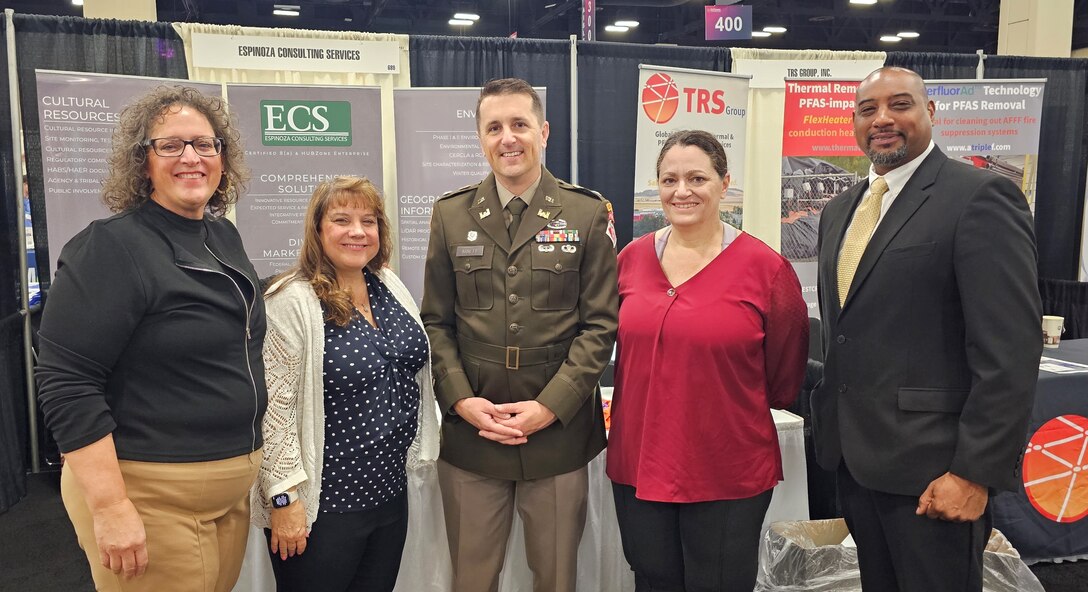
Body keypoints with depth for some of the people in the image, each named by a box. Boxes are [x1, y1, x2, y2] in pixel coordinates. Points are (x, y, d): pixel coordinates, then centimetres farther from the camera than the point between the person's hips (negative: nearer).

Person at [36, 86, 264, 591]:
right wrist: (111, 508, -23)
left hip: (233, 489, 7)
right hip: (152, 500, -7)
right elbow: (66, 382, -19)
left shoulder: (225, 237, 8)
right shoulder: (111, 247, -14)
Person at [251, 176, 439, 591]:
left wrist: (419, 448, 13)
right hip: (322, 503, -6)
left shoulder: (390, 287, 5)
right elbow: (273, 407, -17)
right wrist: (285, 497, -17)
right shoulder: (292, 302, -15)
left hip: (390, 490, 7)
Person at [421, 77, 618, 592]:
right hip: (469, 434, 2)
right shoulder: (451, 215, 5)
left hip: (558, 435, -1)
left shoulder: (588, 213, -1)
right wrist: (461, 400, -8)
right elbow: (437, 322, 6)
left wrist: (549, 406, -12)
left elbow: (600, 324, -4)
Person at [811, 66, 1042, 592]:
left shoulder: (980, 197, -12)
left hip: (931, 465, -7)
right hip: (852, 456, 7)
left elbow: (1009, 352, -17)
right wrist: (833, 424, 15)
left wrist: (975, 473, -19)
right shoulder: (839, 210, 12)